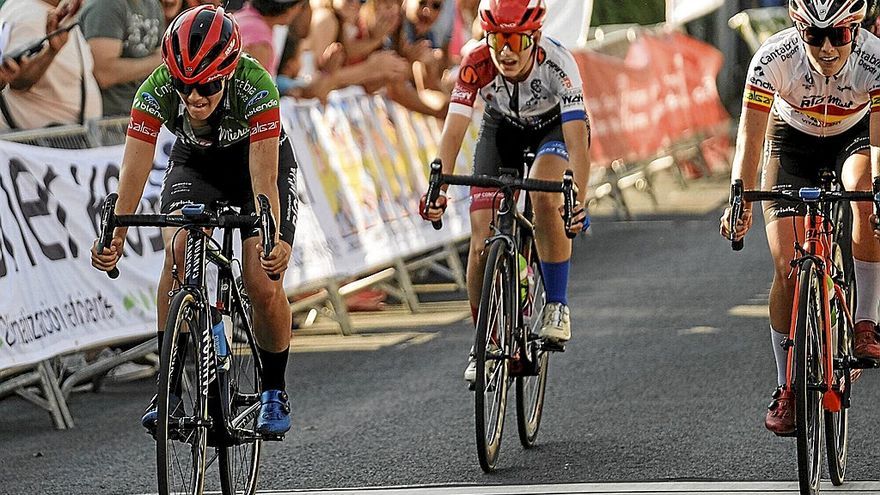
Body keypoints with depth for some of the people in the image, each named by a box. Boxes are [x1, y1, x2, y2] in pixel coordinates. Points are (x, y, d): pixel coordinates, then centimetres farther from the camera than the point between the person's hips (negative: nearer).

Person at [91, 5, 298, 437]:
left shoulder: (255, 86, -37)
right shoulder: (156, 92, -31)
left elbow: (264, 178, -41)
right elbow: (134, 168, -34)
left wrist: (272, 237, -55)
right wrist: (115, 236, -48)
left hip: (258, 163, -2)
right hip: (195, 166, 2)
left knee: (263, 285, -16)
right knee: (179, 249, -27)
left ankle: (273, 392, 9)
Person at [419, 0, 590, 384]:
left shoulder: (557, 64, -37)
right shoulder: (477, 64, -31)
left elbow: (577, 138, -43)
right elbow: (453, 131, -32)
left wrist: (578, 202, -55)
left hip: (556, 125, -2)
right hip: (503, 126, 2)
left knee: (545, 195, -33)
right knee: (483, 243, -11)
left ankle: (557, 305, -16)